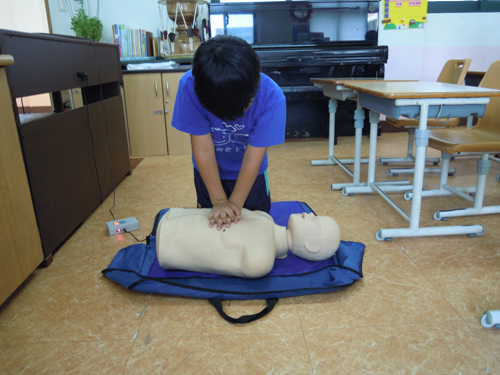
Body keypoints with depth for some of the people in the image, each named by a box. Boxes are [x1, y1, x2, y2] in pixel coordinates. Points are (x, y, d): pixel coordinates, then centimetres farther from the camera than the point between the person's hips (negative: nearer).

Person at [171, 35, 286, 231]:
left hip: (250, 175, 0)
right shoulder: (190, 86, -31)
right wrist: (219, 201, -22)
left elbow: (252, 159, -26)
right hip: (209, 173, 1)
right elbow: (203, 150, -25)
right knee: (213, 224, 19)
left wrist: (235, 203, -21)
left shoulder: (272, 97, -33)